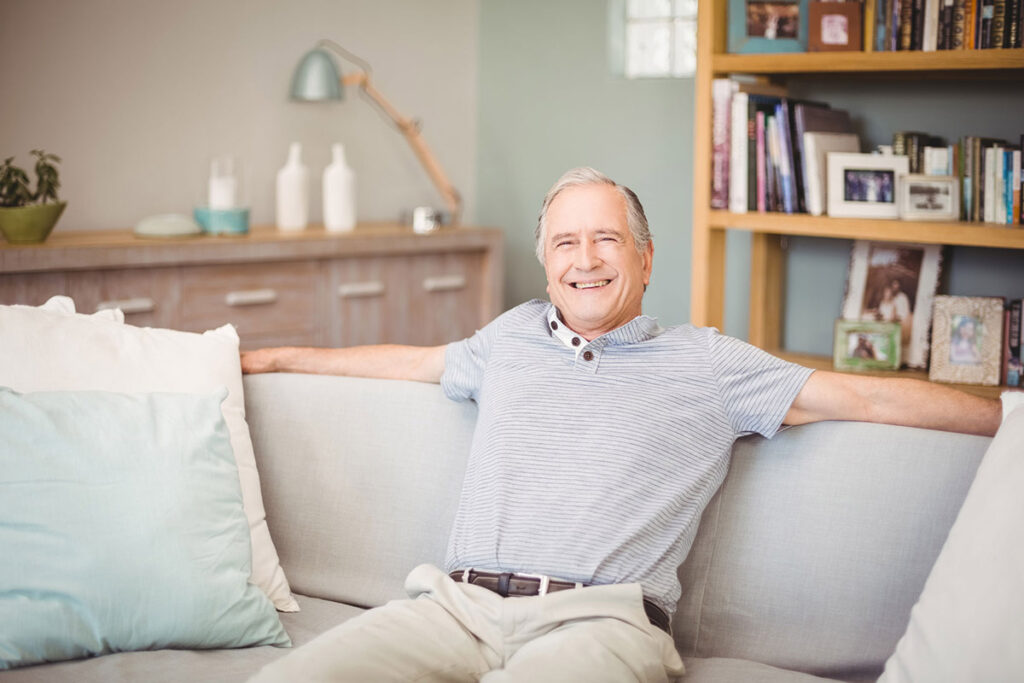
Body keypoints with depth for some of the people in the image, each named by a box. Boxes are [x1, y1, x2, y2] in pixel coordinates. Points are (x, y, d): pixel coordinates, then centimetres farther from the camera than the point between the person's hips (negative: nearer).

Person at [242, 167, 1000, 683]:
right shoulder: (512, 336, 27)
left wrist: (1008, 417, 10)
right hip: (458, 603, 3)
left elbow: (867, 397, 14)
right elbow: (414, 360, 42)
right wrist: (275, 358, 49)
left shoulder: (707, 362, 16)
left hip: (598, 619, -3)